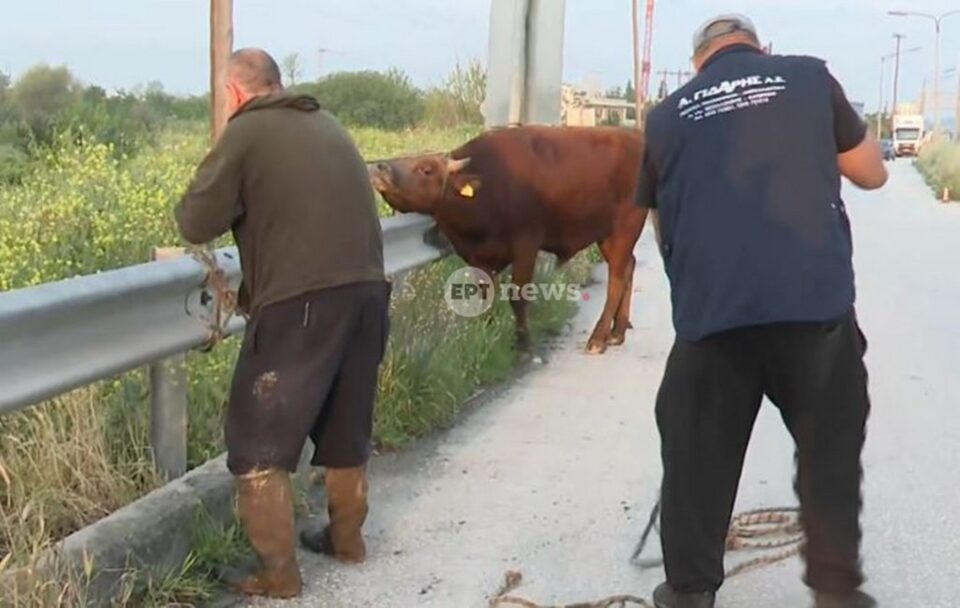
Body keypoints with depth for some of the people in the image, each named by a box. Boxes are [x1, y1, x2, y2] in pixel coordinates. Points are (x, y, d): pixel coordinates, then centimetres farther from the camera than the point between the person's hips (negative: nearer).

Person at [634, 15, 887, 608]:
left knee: (698, 452, 13)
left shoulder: (668, 116, 13)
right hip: (815, 300, -1)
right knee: (831, 443, 14)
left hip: (708, 311, 1)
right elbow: (872, 174, 17)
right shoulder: (809, 77, 8)